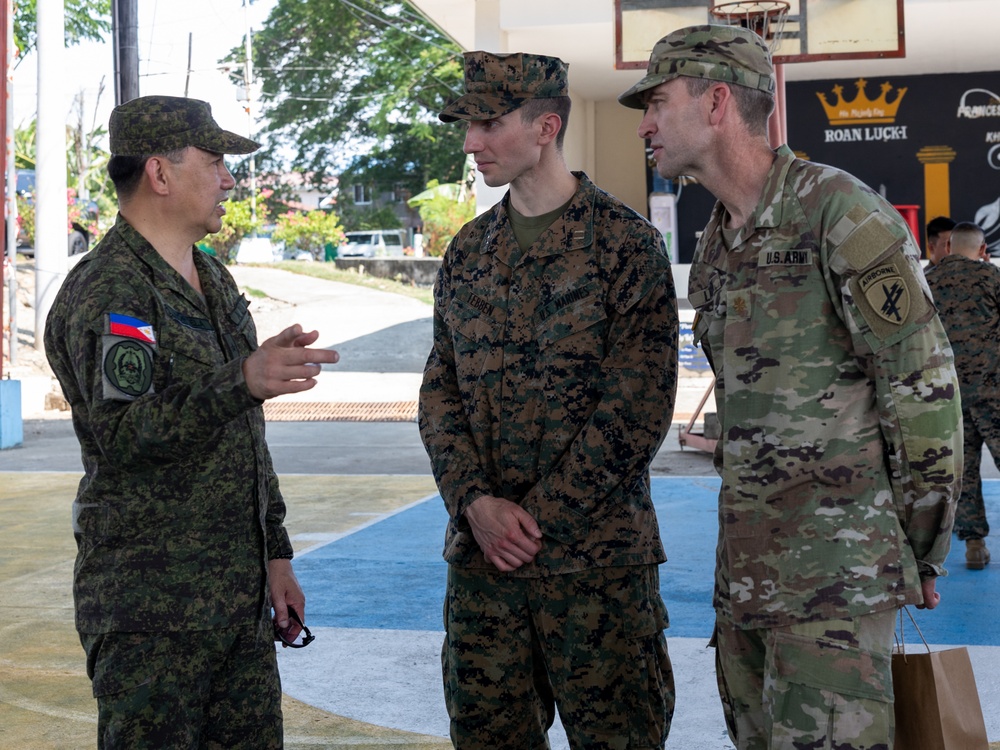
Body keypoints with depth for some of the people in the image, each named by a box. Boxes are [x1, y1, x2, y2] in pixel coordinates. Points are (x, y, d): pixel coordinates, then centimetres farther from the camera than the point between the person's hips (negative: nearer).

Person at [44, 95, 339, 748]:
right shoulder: (105, 292, -13)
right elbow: (125, 435, -27)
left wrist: (274, 552, 18)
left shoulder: (215, 282, 16)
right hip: (150, 608, -8)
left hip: (239, 595, 8)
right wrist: (243, 382, -40)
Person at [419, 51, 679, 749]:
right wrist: (477, 502, -7)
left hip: (597, 555, -5)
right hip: (481, 551, 5)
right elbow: (441, 390, 9)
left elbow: (637, 409, -12)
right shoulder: (468, 252, 11)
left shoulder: (626, 242, -6)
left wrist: (539, 517, -14)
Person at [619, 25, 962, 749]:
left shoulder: (839, 212, -13)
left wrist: (921, 549, -8)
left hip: (836, 565, -8)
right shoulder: (715, 245, 14)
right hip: (747, 565, 8)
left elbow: (924, 383, -13)